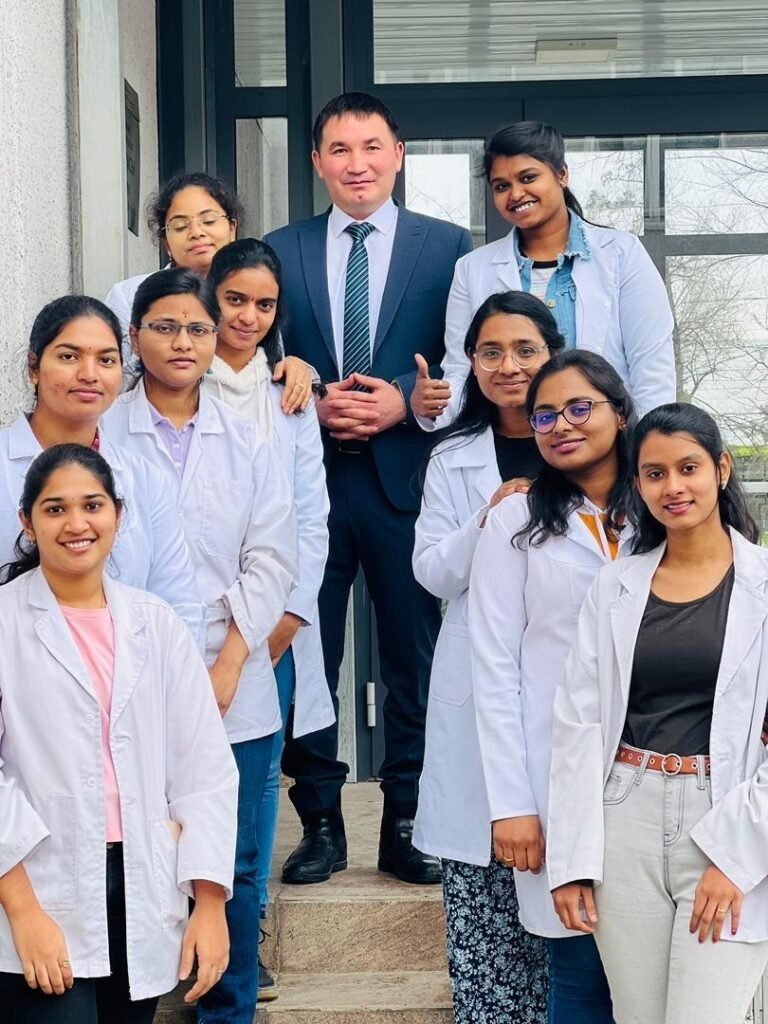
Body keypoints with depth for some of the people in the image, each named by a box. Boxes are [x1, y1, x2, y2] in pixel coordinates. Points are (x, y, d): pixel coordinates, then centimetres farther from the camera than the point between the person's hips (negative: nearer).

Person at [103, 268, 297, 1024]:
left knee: (232, 867, 5)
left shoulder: (246, 441, 10)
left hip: (233, 691, 2)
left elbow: (271, 559, 5)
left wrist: (229, 663, -6)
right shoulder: (103, 435, 2)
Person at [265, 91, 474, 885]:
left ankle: (406, 826, 16)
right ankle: (320, 822, 16)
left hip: (408, 476, -1)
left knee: (414, 656, 4)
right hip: (309, 477, 1)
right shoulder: (282, 251, 10)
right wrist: (312, 403, -9)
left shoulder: (447, 246, 5)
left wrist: (402, 401, -13)